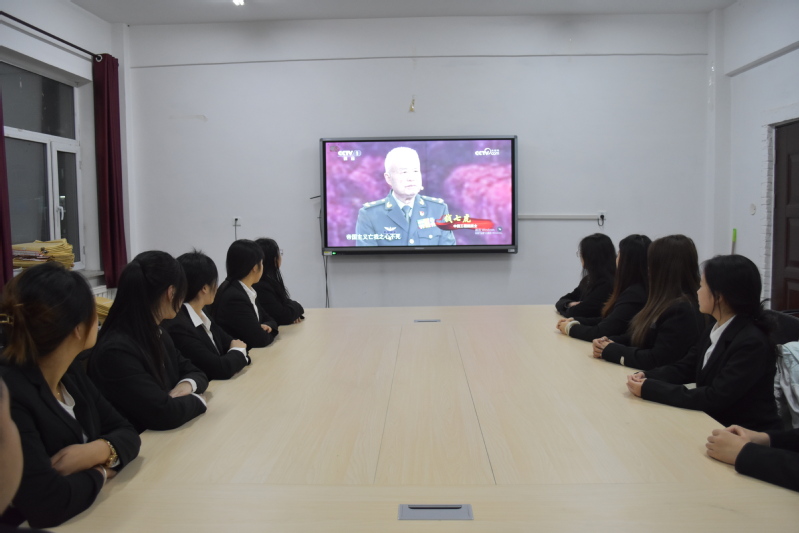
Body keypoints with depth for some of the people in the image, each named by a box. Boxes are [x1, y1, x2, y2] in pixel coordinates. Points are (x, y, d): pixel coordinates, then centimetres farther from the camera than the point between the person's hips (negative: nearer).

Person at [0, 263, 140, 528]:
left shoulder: (71, 372, 1)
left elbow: (127, 433, 5)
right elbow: (48, 503, -27)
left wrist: (98, 450, -14)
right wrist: (101, 471, -11)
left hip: (93, 517, 6)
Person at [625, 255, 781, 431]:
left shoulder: (752, 344, -23)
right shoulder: (714, 331, 4)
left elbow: (714, 398, -27)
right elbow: (685, 368, 8)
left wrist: (649, 389, -26)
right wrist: (646, 377, -11)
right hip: (715, 425, 7)